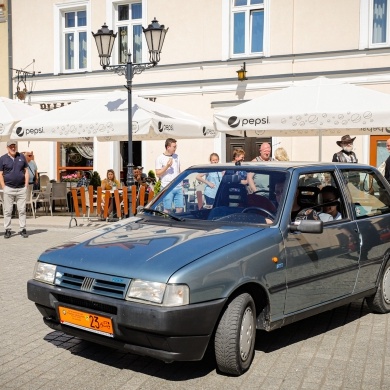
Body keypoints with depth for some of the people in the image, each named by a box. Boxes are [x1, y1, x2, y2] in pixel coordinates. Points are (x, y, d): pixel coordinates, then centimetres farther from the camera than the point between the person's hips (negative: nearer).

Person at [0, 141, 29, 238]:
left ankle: (22, 229, 9)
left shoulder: (21, 156, 9)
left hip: (21, 189, 2)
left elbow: (26, 171, 12)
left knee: (22, 210, 3)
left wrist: (26, 186, 4)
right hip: (8, 189, -2)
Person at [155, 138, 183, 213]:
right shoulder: (160, 158, -4)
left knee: (180, 208, 4)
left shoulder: (176, 157, 13)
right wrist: (167, 166, -18)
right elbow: (158, 174, -7)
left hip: (178, 187, 5)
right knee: (167, 209, -2)